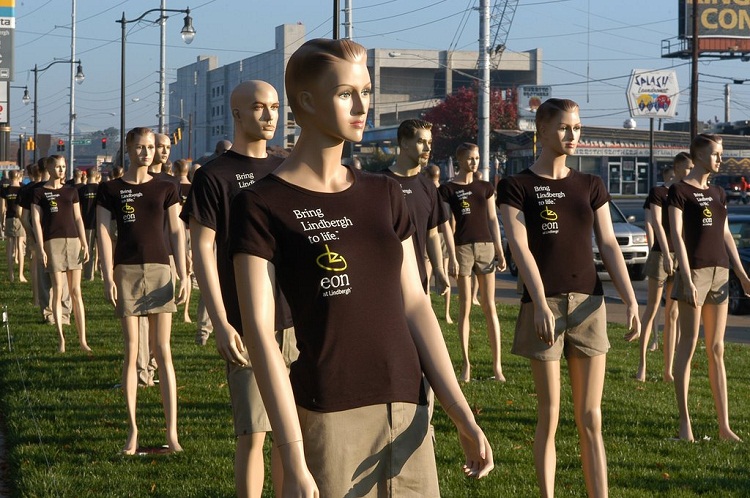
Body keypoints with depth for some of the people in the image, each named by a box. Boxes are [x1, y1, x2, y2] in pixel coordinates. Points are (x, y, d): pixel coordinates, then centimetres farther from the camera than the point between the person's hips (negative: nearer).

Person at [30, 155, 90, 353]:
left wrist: (84, 244, 8)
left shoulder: (71, 191, 13)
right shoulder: (39, 193, 2)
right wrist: (41, 248, -9)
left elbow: (78, 218, 14)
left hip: (73, 240, 3)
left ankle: (82, 339, 2)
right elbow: (36, 221, -2)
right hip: (53, 242, -3)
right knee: (58, 291, -3)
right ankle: (61, 338, 4)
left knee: (76, 291, 2)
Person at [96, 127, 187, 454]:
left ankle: (172, 432, -1)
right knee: (131, 351, 1)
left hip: (159, 270, 1)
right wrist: (108, 277, -7)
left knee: (163, 351, -1)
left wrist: (183, 275, 2)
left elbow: (176, 233, 8)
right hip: (126, 271, -1)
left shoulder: (165, 189, 8)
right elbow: (103, 233, 1)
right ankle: (132, 430, 9)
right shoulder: (110, 190, 4)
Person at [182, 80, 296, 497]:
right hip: (247, 326, -5)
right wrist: (221, 323, -14)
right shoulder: (214, 176, -3)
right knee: (252, 435, -4)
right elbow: (203, 250, -7)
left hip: (297, 321, 5)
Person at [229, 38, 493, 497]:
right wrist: (294, 461, -17)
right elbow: (261, 333, -11)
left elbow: (415, 306, 10)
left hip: (407, 412, 5)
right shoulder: (262, 206, -6)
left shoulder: (384, 195, 12)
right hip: (328, 420, -5)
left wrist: (464, 416, 3)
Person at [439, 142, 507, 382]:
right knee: (464, 307, 0)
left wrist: (500, 251, 9)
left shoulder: (485, 188, 12)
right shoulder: (448, 189, 0)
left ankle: (497, 364, 3)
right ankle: (466, 365, 7)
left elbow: (492, 220, 14)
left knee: (490, 307, 2)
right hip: (462, 247, -3)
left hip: (486, 246, 3)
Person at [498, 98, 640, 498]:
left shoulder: (591, 186, 11)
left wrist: (631, 300, -4)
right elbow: (521, 248, -11)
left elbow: (608, 245, 7)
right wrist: (540, 304, -22)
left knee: (590, 419, 4)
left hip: (588, 305, 3)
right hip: (544, 305, -3)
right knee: (549, 416, 1)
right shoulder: (517, 187, -1)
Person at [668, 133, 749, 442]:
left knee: (717, 350, 7)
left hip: (720, 273, 7)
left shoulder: (718, 193, 16)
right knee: (688, 346, -4)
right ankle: (684, 422, 2)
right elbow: (676, 236, -11)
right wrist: (687, 279, -19)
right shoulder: (679, 191, -5)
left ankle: (724, 425, 8)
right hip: (694, 273, -7)